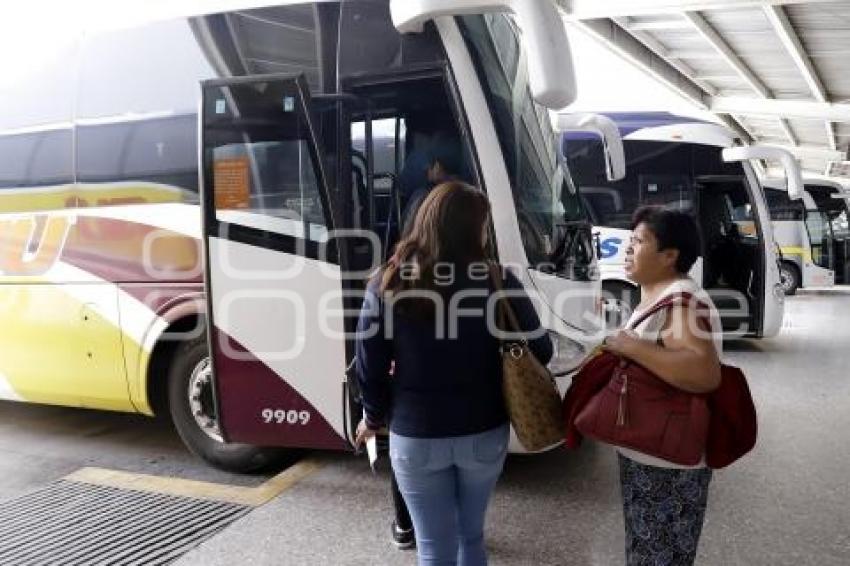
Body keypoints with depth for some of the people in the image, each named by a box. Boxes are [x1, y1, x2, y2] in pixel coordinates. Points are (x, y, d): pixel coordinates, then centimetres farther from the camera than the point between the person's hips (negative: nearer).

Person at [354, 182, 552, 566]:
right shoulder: (498, 281, -13)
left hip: (414, 437, 0)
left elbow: (369, 365, -5)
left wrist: (375, 417, 12)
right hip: (484, 434, 1)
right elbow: (539, 352, -6)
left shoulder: (389, 283, -10)